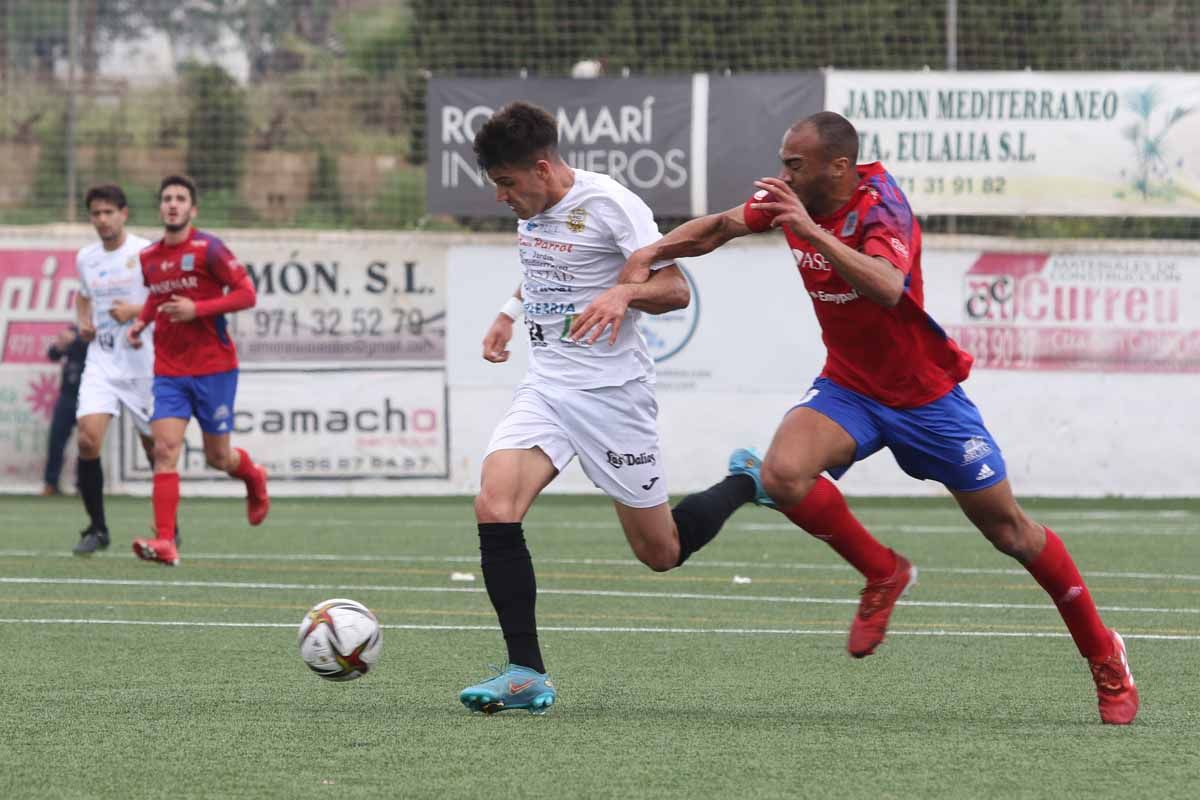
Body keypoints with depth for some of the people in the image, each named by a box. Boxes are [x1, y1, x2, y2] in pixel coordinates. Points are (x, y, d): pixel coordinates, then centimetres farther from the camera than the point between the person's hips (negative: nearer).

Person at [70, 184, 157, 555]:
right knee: (88, 440, -15)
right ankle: (96, 529, -3)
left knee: (155, 448, 5)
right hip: (101, 363, 3)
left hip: (143, 364, -3)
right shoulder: (85, 258, 8)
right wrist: (83, 322, 8)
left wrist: (137, 311, -19)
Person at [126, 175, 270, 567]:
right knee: (165, 450, -13)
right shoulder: (148, 257, 6)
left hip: (214, 367, -3)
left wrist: (197, 309, -21)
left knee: (218, 456, 8)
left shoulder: (207, 249, -11)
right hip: (168, 370, 3)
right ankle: (164, 543, -17)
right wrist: (141, 321, 7)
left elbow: (247, 294, -12)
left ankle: (254, 479, 44)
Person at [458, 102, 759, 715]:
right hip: (544, 386, 6)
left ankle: (747, 485, 34)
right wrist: (509, 313, 17)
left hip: (611, 390, -6)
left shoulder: (609, 204, -15)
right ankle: (526, 675, -17)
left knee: (661, 553, 3)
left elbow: (676, 290, -14)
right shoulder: (531, 209, 7)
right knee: (494, 507, -19)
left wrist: (624, 293, -33)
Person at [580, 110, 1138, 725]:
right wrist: (651, 254, -7)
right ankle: (883, 574, 0)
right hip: (849, 390, 5)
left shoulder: (879, 207, -26)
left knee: (1011, 532, 2)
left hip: (926, 395, -5)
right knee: (781, 474, -26)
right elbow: (719, 228, 9)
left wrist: (811, 230, -50)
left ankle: (1104, 656, 22)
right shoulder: (792, 198, -7)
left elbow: (888, 289, -45)